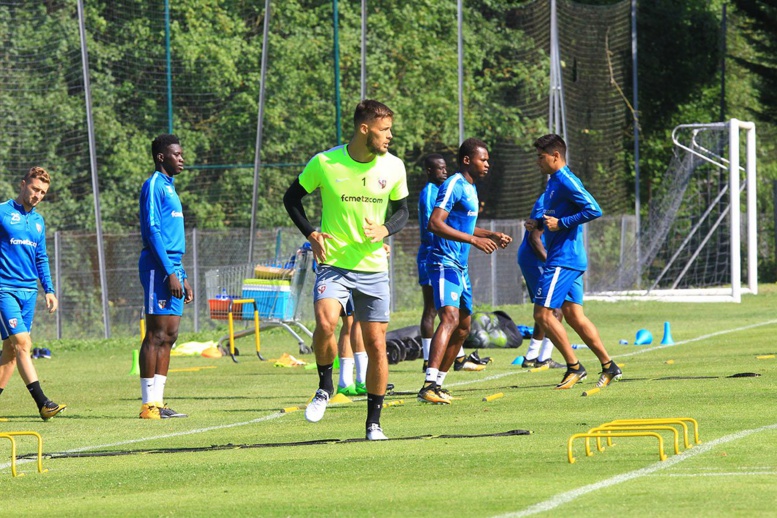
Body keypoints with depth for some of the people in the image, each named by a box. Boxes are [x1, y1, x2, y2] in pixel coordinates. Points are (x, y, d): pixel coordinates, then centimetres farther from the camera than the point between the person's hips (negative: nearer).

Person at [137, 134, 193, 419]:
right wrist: (170, 272, -20)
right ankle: (149, 404, -9)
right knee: (156, 335, -9)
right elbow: (152, 231, -16)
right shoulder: (154, 186, -8)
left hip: (172, 269, 10)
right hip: (158, 267, -10)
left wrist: (183, 278, 23)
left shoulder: (169, 187, 22)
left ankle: (157, 402, 9)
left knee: (168, 337, 8)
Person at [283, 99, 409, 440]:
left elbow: (402, 210, 13)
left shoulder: (393, 167, -1)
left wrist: (385, 229, -9)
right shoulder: (324, 163, -8)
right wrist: (310, 234, -7)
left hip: (373, 268, 3)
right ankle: (325, 386, -1)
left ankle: (374, 422, 16)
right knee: (325, 323, -28)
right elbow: (292, 198, 7)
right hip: (333, 263, -3)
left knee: (376, 346, 2)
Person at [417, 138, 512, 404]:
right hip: (444, 262, -11)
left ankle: (438, 383, 24)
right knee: (450, 319, -24)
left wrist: (491, 235, 25)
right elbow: (435, 223, -24)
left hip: (460, 267, 11)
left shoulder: (470, 188, 18)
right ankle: (429, 387, -35)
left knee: (463, 326, 16)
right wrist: (474, 239, -26)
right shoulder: (453, 186, -13)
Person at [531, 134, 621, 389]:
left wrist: (560, 223, -20)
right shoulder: (553, 181, 16)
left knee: (543, 314, -8)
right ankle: (608, 366, 11)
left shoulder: (566, 181, -14)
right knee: (573, 315, 10)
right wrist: (539, 223, 12)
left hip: (563, 260, -10)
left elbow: (593, 210, -23)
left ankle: (574, 367, -3)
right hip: (572, 260, 10)